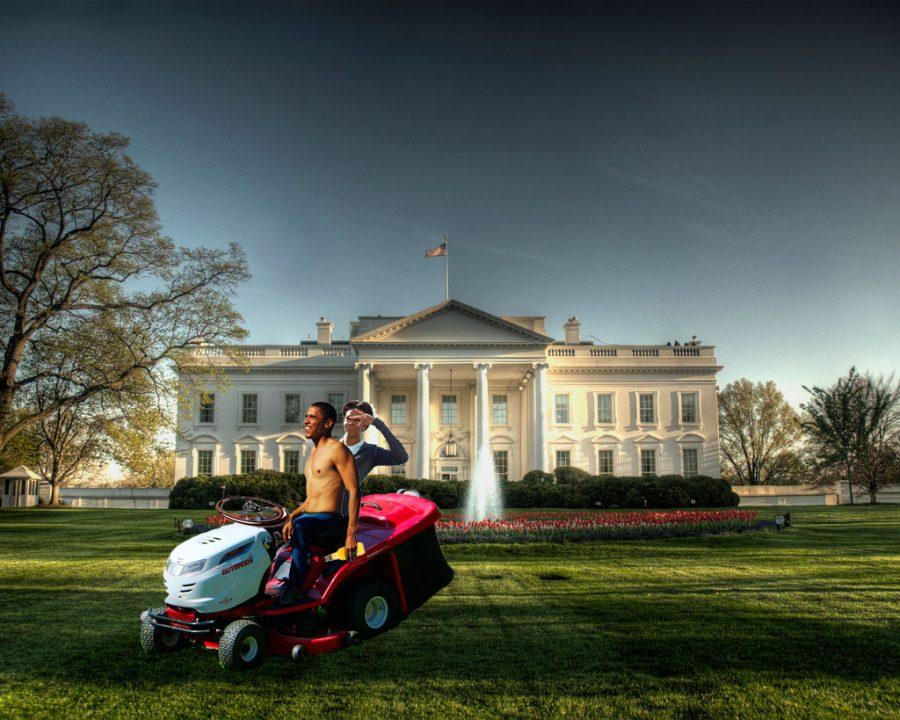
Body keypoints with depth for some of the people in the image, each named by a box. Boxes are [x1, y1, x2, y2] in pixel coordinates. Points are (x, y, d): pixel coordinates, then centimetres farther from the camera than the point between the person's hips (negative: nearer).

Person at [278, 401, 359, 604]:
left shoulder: (337, 449, -8)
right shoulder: (314, 452, 21)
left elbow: (354, 491, -14)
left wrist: (351, 533, -21)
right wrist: (291, 517, 8)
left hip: (329, 518, -9)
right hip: (308, 517, 9)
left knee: (299, 527, -36)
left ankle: (295, 588, -32)